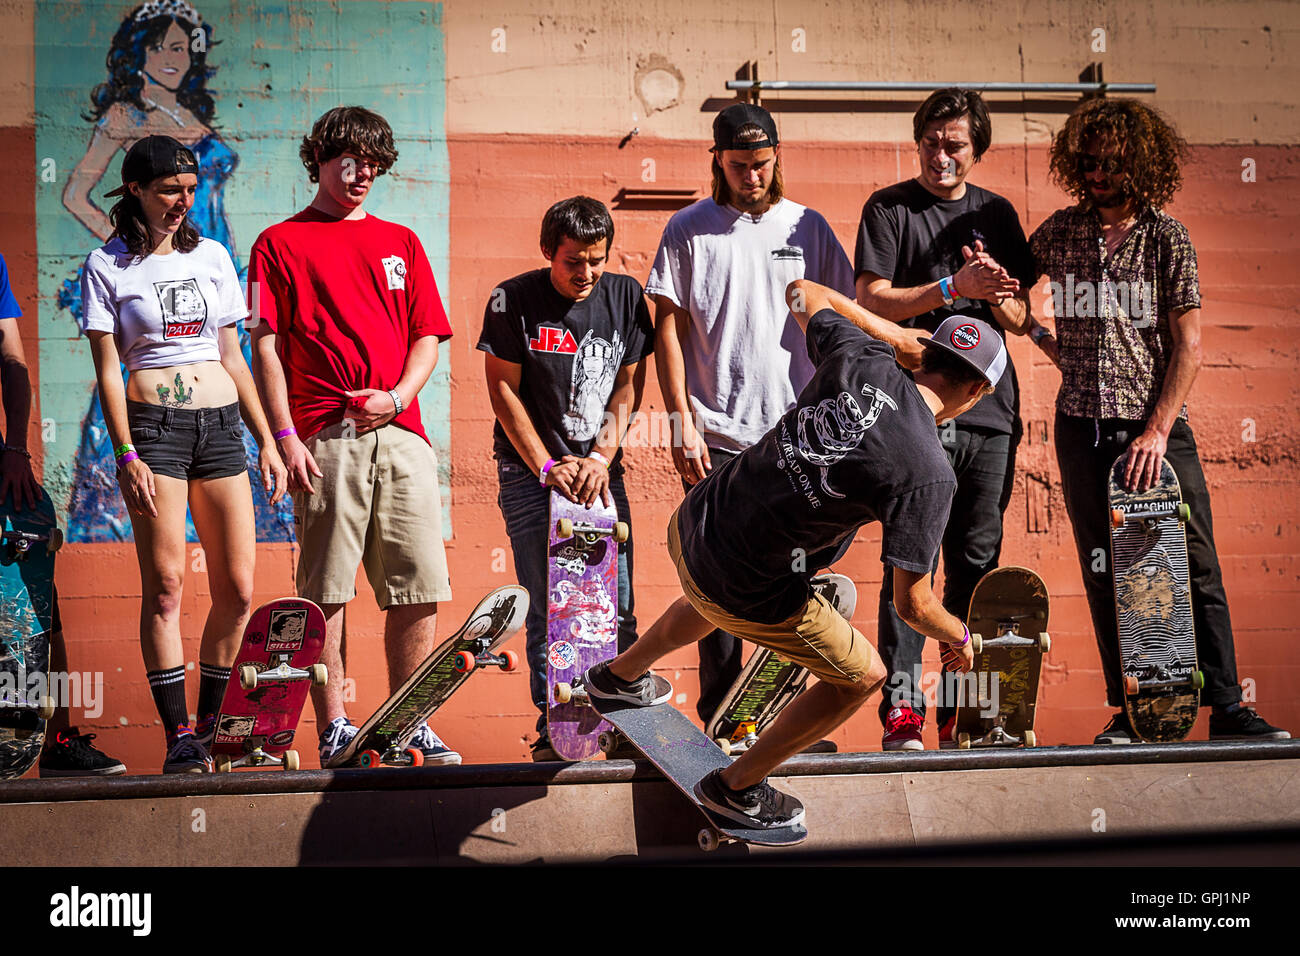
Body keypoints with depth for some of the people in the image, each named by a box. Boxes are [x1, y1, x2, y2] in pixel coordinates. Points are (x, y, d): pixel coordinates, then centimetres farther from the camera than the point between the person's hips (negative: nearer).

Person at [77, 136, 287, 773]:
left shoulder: (211, 256, 15)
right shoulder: (107, 266, 4)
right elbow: (107, 369, -1)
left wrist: (268, 441, 13)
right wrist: (127, 455, -12)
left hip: (221, 422, 4)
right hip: (154, 424, -4)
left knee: (237, 590, 0)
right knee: (164, 585, -8)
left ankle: (211, 723, 14)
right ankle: (180, 738, -4)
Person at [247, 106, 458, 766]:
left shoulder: (400, 242, 21)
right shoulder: (280, 243, 9)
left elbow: (428, 336, 17)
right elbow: (266, 346, 2)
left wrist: (396, 397, -2)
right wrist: (286, 436, -8)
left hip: (399, 433, 4)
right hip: (325, 439, -4)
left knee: (419, 586, -1)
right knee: (325, 589, -3)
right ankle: (333, 729, 2)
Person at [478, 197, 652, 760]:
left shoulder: (625, 296, 4)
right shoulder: (513, 301, -5)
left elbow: (628, 385, 5)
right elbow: (504, 391, -4)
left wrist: (600, 458, -7)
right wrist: (547, 466, -11)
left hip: (602, 468, 3)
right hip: (530, 470, -3)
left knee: (617, 607, -1)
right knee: (547, 607, -6)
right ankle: (552, 727, -1)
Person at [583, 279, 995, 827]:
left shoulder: (863, 359, -7)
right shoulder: (929, 474, -23)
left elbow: (803, 293, 14)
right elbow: (912, 605, -20)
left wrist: (899, 336, 15)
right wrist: (960, 638, 2)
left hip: (689, 524, 7)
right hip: (746, 591, -7)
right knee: (862, 678, 15)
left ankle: (620, 676, 65)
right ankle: (737, 787, 27)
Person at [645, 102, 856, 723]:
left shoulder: (808, 227, 9)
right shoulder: (689, 229, 4)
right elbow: (668, 328, 3)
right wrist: (682, 422, -5)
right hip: (715, 436, -1)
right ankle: (719, 722, 6)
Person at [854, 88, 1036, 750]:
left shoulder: (996, 213, 16)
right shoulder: (889, 209, 5)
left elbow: (1019, 320, 15)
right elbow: (873, 302, -5)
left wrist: (996, 292, -8)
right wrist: (955, 286, -15)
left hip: (990, 406, 4)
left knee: (977, 562, 5)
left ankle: (962, 711, 12)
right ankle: (900, 708, -8)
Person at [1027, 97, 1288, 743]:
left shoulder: (1167, 238, 0)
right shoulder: (1060, 231, 7)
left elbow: (1188, 346, -3)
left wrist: (1157, 431, -11)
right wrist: (1046, 342, 10)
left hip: (1157, 425, -2)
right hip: (1082, 426, 2)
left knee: (1195, 568, -4)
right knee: (1104, 574, 3)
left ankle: (1226, 708, 0)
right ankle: (1130, 710, 8)